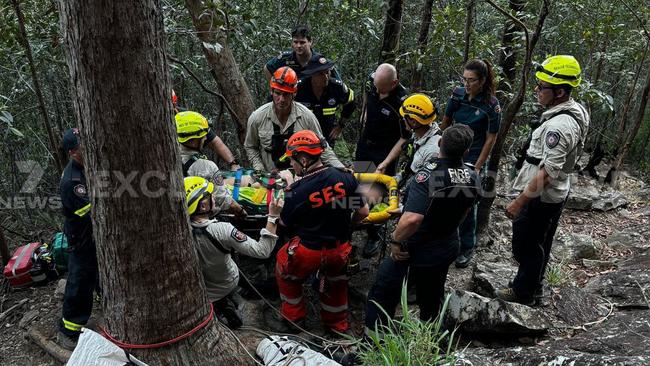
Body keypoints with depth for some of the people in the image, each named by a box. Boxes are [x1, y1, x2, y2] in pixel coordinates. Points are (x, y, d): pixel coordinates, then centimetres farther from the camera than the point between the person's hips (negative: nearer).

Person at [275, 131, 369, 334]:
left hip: (308, 252, -3)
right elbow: (363, 212, -4)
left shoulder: (296, 191, -23)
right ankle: (337, 323, 48)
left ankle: (293, 315, 43)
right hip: (340, 250, 4)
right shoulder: (346, 178, -14)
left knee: (285, 270, 28)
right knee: (335, 279, 34)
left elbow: (285, 223, -7)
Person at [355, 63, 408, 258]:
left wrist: (384, 164, -25)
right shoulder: (372, 80, -12)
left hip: (386, 151, -6)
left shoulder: (402, 103, -29)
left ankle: (374, 236, 15)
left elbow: (405, 138, -22)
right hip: (365, 144, 6)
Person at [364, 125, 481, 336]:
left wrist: (395, 241, -26)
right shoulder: (473, 178, -10)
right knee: (432, 298, 27)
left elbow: (412, 218, -43)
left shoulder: (429, 175, -32)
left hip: (415, 252, -6)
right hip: (447, 249, 6)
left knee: (382, 295, 13)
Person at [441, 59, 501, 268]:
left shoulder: (491, 106, -15)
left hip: (472, 160, -4)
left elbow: (490, 139, -11)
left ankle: (467, 248, 24)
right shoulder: (458, 94, -4)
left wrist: (477, 168, -12)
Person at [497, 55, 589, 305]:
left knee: (526, 247, 8)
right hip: (555, 194, 10)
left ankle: (523, 293, 26)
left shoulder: (558, 126, -30)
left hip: (541, 198, -10)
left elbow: (547, 174, -31)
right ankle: (534, 285, 42)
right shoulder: (575, 111, 3)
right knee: (539, 244, 24)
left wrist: (519, 203, -25)